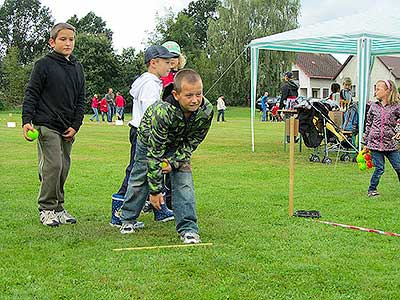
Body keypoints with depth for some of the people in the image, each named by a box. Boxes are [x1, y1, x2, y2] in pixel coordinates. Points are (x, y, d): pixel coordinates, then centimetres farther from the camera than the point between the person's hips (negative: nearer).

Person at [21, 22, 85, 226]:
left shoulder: (77, 68, 13)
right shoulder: (44, 65, -3)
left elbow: (80, 100, 15)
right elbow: (31, 94, -5)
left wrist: (75, 125, 5)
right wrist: (27, 121, -16)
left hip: (68, 129, 6)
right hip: (47, 126, -6)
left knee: (64, 168, 8)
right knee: (52, 166, -11)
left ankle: (58, 208, 18)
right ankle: (46, 209, 0)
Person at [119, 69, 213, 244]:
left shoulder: (206, 110, -30)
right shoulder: (162, 112, -42)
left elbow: (193, 141, -11)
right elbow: (154, 153, -36)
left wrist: (174, 162, -21)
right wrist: (155, 190, -31)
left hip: (178, 145, 3)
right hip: (149, 140, -2)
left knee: (184, 180, -12)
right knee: (139, 180, 8)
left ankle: (188, 228, -8)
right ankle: (128, 219, 30)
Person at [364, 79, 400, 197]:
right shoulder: (374, 107, 6)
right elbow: (368, 124, 12)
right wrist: (366, 142, 11)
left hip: (390, 144, 0)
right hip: (375, 143, 1)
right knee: (379, 168, -2)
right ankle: (372, 189, 14)